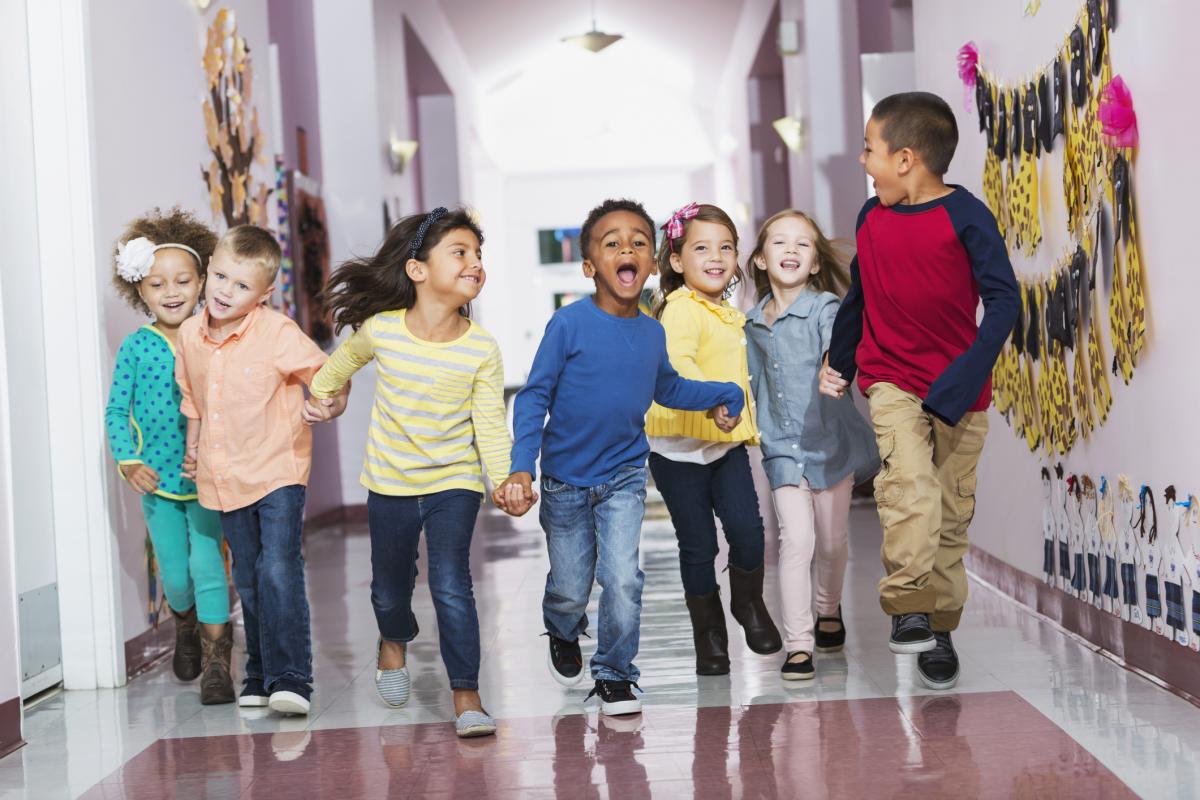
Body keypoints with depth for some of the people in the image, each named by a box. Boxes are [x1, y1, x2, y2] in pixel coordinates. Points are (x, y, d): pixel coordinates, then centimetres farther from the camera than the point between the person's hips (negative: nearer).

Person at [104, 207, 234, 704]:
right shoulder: (136, 347, -3)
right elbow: (116, 411, -2)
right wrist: (129, 462, -13)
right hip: (156, 478, 1)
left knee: (207, 565, -9)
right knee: (175, 576, 9)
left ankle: (216, 665, -2)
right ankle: (186, 630, 41)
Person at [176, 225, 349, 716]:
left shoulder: (278, 334, -14)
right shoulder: (191, 334, 2)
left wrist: (334, 400, -32)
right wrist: (193, 449, 20)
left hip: (278, 471, -6)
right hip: (225, 479, 6)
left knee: (279, 570, -18)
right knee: (248, 580, 13)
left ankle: (290, 678, -17)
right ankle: (260, 677, 23)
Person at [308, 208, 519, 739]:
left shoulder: (482, 348, -14)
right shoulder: (380, 330, -12)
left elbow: (490, 423, -14)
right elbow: (340, 367, 10)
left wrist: (504, 479, -27)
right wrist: (317, 397, 20)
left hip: (455, 482, -2)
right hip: (390, 483, 2)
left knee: (451, 585, -15)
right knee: (389, 588, 17)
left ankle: (466, 697, -6)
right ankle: (394, 641, 51)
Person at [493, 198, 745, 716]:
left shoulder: (652, 332, -2)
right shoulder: (570, 324, -17)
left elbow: (667, 388, 19)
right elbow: (534, 397, -15)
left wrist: (726, 394, 14)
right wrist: (521, 468, -24)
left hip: (623, 478, 2)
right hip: (565, 480, -2)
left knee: (623, 581, -11)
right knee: (570, 589, 10)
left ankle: (614, 675, 10)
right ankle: (564, 638, 45)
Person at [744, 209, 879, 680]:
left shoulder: (825, 308, -8)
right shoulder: (753, 324, 7)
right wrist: (759, 433, 17)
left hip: (831, 441, -2)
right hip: (783, 448, 2)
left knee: (833, 541, 10)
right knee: (796, 539, -11)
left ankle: (828, 612, 39)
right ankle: (798, 645, -7)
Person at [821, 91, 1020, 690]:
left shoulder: (965, 215, -9)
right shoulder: (872, 218, 6)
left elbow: (1003, 301, -13)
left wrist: (962, 382, -21)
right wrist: (837, 362, 28)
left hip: (958, 390, -2)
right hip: (891, 381, 2)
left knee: (951, 510, 5)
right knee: (910, 481, -23)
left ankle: (939, 629, 16)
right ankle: (908, 608, -20)